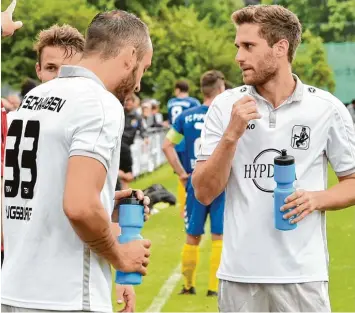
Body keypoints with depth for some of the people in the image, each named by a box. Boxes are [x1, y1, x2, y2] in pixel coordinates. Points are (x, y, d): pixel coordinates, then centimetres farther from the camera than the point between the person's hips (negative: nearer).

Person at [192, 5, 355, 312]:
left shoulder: (327, 108, -1)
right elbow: (204, 193, -2)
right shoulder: (225, 106, 1)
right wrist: (231, 134, -14)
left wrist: (318, 199, -13)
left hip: (303, 275, -1)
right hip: (239, 274, 1)